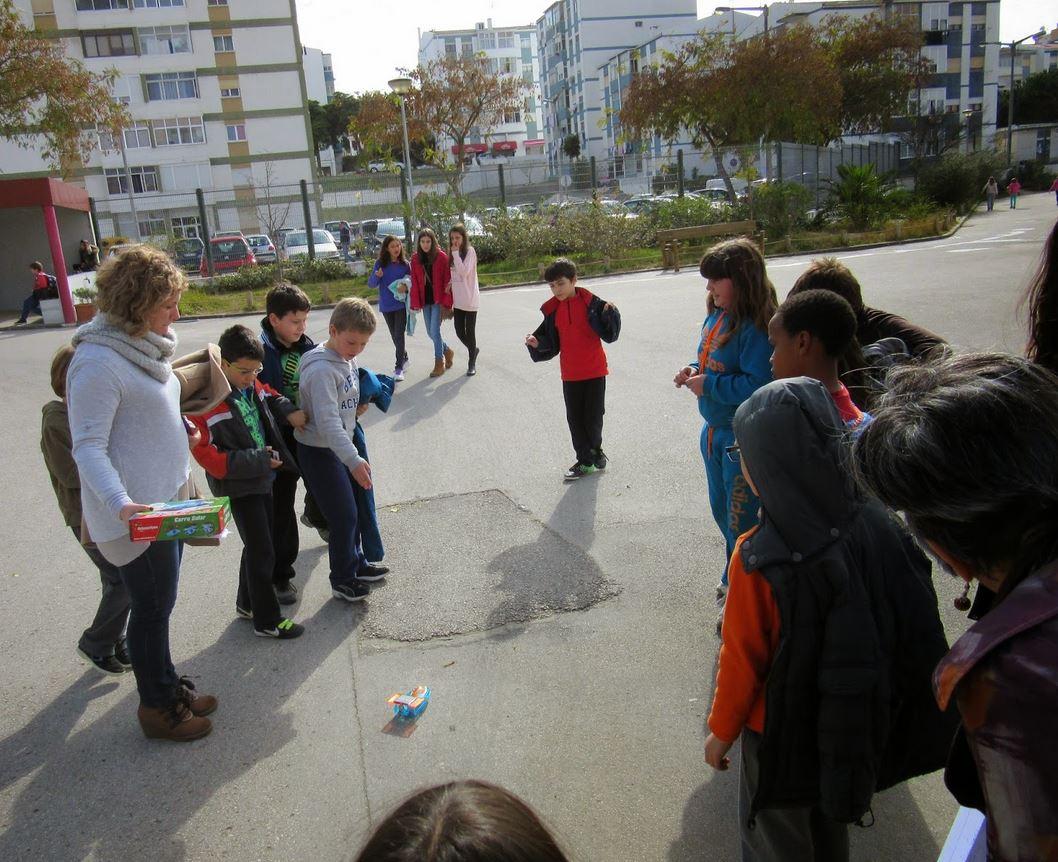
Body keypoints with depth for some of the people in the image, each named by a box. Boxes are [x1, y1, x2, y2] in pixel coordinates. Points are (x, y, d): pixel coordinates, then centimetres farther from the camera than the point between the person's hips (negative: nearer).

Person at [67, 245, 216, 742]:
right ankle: (157, 708, 25)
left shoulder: (144, 345, 6)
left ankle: (167, 685, 37)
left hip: (165, 500, 8)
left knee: (159, 603, 20)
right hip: (135, 514, -8)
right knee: (152, 608, 6)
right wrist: (120, 503, -35)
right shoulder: (98, 361, -22)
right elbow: (88, 447, -24)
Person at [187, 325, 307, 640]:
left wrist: (289, 410, -2)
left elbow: (271, 396, 21)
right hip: (238, 487, -8)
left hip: (263, 478, 8)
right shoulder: (207, 400, -23)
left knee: (259, 545, 20)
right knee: (262, 552, -1)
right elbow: (206, 453, -24)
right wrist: (257, 460, -25)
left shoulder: (252, 386, -1)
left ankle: (247, 603, 39)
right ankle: (267, 621, 13)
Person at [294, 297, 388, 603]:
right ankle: (342, 580, 16)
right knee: (343, 515, -1)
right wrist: (354, 460, -36)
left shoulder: (348, 359, 2)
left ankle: (356, 564, 37)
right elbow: (328, 422, -32)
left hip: (340, 446, 9)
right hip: (319, 451, -9)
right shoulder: (321, 369, -26)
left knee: (350, 510, 19)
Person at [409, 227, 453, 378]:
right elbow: (414, 282, 3)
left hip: (438, 300, -4)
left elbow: (447, 280, -8)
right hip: (425, 301, 5)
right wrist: (416, 303, -4)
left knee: (435, 331, -8)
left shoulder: (442, 257, -7)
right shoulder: (415, 259, 3)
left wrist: (446, 302, -13)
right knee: (430, 332, 10)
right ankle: (447, 352, 34)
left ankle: (439, 363, 5)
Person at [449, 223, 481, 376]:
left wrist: (456, 253, -17)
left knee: (470, 331, 2)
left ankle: (471, 363, 14)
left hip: (470, 298, -6)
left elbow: (464, 271, -20)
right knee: (459, 332, 7)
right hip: (457, 299, 6)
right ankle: (474, 349, 34)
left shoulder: (470, 251, -8)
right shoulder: (452, 253, 10)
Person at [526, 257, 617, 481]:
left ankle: (595, 449, 32)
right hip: (570, 373, 4)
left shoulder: (589, 301, -11)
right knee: (574, 418, 8)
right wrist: (537, 343, -11)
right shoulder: (553, 309, 0)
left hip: (595, 369, -3)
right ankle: (585, 461, 21)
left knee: (593, 416, 5)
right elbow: (550, 341, 8)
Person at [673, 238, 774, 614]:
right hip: (714, 430, 10)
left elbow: (757, 385, -31)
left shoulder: (755, 328, -24)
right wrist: (694, 371, -2)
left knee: (740, 521, 4)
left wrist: (709, 385, -24)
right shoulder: (716, 316, 4)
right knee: (721, 510, 24)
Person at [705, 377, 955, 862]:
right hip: (860, 726, 5)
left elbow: (742, 661, -19)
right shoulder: (878, 525, -17)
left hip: (785, 735, -5)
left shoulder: (760, 562, -32)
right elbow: (913, 627, -3)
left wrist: (722, 731, -1)